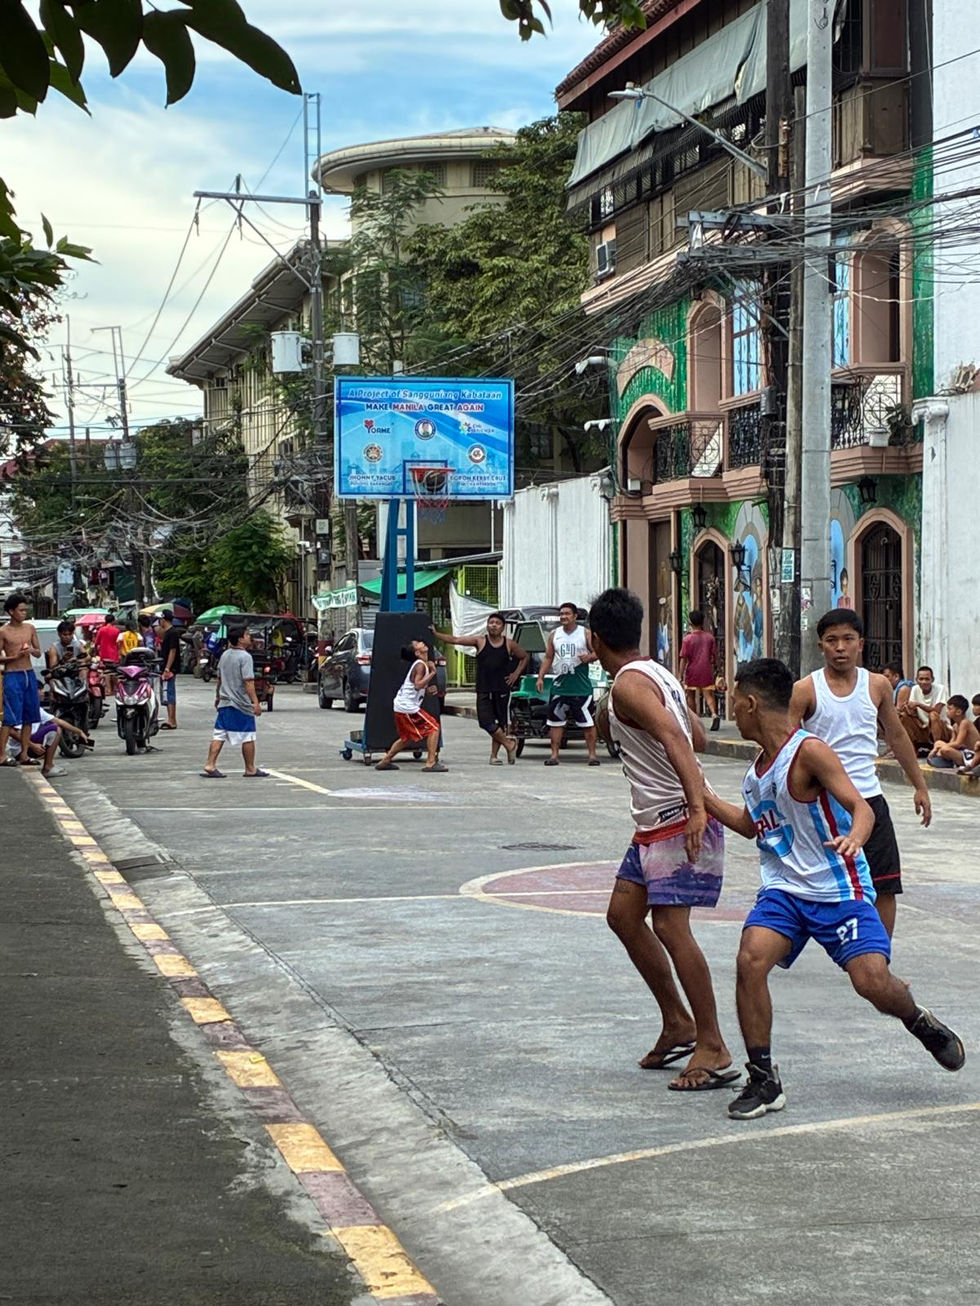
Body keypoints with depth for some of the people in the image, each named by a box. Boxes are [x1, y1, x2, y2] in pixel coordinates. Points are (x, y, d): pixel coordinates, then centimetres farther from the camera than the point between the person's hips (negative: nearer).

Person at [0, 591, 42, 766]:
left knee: (29, 717, 7)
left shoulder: (30, 628, 9)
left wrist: (32, 650, -8)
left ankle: (24, 754, 14)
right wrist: (14, 657, -19)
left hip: (29, 674, 6)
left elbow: (39, 653, 14)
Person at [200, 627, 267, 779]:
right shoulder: (245, 656, -14)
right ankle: (250, 769, 10)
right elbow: (248, 682, -21)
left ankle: (210, 765, 2)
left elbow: (219, 678, 19)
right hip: (241, 704, -8)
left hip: (224, 703, 8)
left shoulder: (225, 655, 11)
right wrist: (256, 703, -21)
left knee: (219, 735, 8)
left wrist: (217, 696, 30)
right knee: (248, 737, 3)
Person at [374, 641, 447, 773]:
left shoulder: (421, 664, 14)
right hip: (408, 708, -10)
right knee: (434, 728, -8)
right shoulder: (420, 665, -15)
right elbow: (417, 685, -28)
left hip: (401, 706, 10)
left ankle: (385, 761, 28)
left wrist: (429, 689, 7)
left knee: (407, 738, 23)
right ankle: (431, 762, -13)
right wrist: (432, 673, -23)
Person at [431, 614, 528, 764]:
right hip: (483, 690, 0)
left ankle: (494, 755, 11)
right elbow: (456, 640, -4)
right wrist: (436, 634, -15)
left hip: (502, 690, 0)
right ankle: (509, 743, 6)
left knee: (501, 723, 3)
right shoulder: (480, 641, 2)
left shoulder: (509, 644, 5)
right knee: (485, 721, -11)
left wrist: (516, 674, 7)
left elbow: (525, 657, 19)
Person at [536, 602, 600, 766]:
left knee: (588, 722, -2)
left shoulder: (585, 634, 0)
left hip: (582, 686, -3)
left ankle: (592, 754, 5)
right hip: (560, 685, 3)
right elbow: (548, 658, 14)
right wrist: (540, 677, 6)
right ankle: (554, 755, 8)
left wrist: (590, 657, -20)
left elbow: (598, 652, 2)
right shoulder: (554, 635, 10)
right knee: (555, 721, 2)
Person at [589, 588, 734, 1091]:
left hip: (678, 821, -10)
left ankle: (713, 1049, -8)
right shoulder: (657, 674, 13)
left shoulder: (628, 683, -15)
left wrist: (696, 807, -40)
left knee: (670, 925, -12)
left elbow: (673, 738, -30)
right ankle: (678, 1022, 21)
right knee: (623, 914, 14)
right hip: (657, 822, 10)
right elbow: (698, 736, 20)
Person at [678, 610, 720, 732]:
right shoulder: (709, 636, 1)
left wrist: (681, 676, -5)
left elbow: (683, 658, -8)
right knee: (709, 695, 0)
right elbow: (715, 654, 3)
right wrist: (716, 667, 17)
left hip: (692, 672, -2)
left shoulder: (687, 638, -7)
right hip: (707, 671, 2)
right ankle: (714, 714, -25)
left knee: (690, 696, 13)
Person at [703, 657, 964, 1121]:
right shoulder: (758, 765, 10)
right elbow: (753, 824, 27)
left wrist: (854, 837, -43)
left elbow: (862, 809, -21)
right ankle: (763, 1080, -8)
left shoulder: (809, 751, -15)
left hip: (839, 889, -6)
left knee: (872, 980, -15)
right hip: (784, 889, 6)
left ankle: (920, 1023, 22)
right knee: (750, 961, -18)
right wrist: (702, 796, 24)